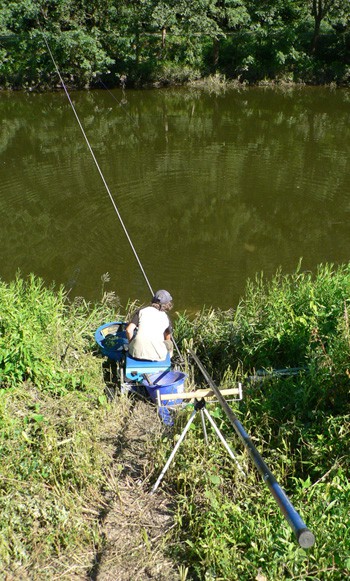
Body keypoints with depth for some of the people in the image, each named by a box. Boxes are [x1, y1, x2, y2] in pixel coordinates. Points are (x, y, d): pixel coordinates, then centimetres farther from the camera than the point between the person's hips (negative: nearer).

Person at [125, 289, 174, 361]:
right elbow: (167, 338, 30)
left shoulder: (142, 310, 8)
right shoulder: (166, 317, 12)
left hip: (137, 352, 1)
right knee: (169, 344, 31)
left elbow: (129, 330, 0)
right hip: (156, 354, -1)